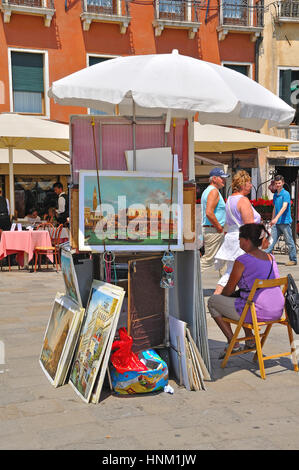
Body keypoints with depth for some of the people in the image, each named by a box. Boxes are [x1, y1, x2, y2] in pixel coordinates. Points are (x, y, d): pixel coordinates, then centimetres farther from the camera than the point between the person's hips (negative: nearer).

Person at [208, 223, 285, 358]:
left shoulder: (242, 261, -12)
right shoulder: (270, 258, 9)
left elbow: (229, 290, -1)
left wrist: (221, 295, 21)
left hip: (257, 313, -8)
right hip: (277, 312, 8)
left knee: (212, 302, 12)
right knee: (242, 298, 37)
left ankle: (233, 344, 11)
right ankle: (250, 340, 31)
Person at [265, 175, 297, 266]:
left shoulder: (286, 194, -10)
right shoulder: (275, 195, 14)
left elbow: (284, 207, -22)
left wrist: (276, 218, -32)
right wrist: (272, 220, 23)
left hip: (285, 222, -7)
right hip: (276, 222, 7)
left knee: (289, 242, 2)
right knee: (272, 240, 2)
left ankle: (293, 260, 11)